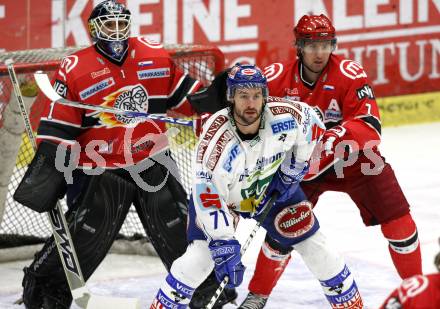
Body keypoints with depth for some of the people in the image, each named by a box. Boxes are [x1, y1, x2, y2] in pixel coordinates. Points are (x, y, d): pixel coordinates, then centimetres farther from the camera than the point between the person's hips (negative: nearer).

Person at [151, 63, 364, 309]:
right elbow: (208, 195, -38)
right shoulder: (216, 139, -38)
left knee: (314, 246, 1)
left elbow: (313, 124, -5)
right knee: (201, 256, -20)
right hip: (222, 195, -3)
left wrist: (293, 170, -4)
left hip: (273, 188, 3)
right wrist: (224, 245, -42)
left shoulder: (284, 118, -29)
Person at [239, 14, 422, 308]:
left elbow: (368, 126, -29)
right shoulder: (279, 77, -16)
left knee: (397, 219, -7)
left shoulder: (349, 74, -22)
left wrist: (334, 139, -44)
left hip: (354, 157, -1)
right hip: (302, 163, 1)